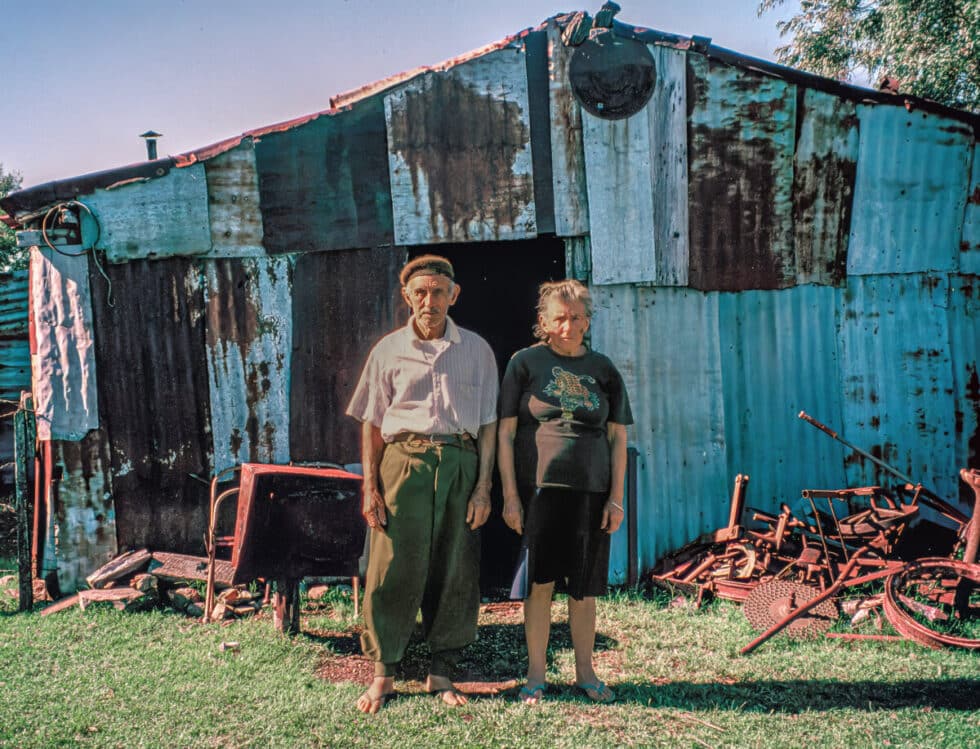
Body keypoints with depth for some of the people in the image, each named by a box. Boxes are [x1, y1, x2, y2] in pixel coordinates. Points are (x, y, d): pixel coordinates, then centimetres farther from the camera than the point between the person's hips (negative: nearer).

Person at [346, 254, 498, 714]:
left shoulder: (476, 350, 8)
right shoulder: (389, 350, 8)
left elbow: (488, 424, 7)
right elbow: (372, 424, 8)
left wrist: (483, 487, 0)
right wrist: (370, 486, 0)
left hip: (461, 464, 1)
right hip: (404, 462, -1)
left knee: (455, 572, 6)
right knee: (394, 570, -2)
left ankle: (441, 672, 21)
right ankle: (383, 674, 14)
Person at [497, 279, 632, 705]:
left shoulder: (603, 370, 10)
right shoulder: (525, 363, 2)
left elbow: (618, 438, 11)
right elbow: (505, 434, 1)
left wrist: (616, 498, 5)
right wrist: (509, 494, -5)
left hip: (591, 492, 2)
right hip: (538, 489, -2)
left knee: (584, 587, 10)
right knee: (539, 583, 3)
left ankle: (585, 673, 27)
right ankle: (536, 675, 19)